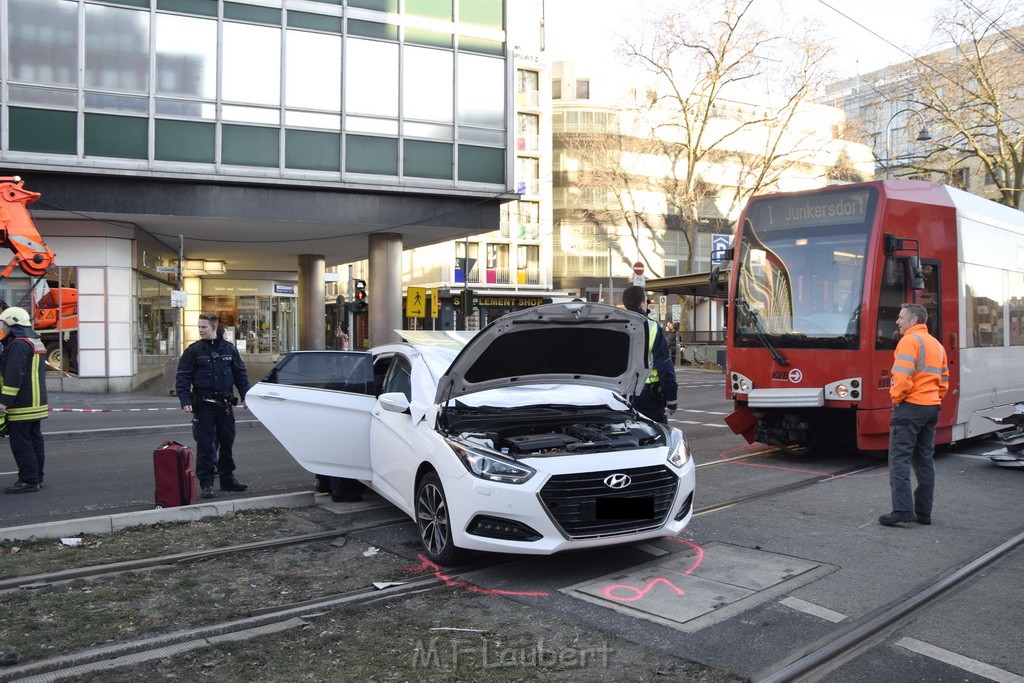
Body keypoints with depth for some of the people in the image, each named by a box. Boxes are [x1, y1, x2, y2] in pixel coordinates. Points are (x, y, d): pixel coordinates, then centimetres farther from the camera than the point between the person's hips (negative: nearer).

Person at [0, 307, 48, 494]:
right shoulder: (35, 342, 17)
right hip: (37, 404, 10)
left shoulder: (18, 344, -15)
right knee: (34, 441, 13)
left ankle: (29, 480, -4)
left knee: (21, 444, -6)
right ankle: (37, 478, 19)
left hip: (22, 406, -10)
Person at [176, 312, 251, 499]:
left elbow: (240, 374, 10)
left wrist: (245, 396, 4)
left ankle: (227, 479, 23)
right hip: (203, 405, -3)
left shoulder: (228, 349, 5)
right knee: (205, 445, -1)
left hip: (225, 404, 3)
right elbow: (182, 378, -4)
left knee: (227, 442, 11)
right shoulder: (194, 350, -2)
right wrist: (185, 401, -14)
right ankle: (206, 483, 7)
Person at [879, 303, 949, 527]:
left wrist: (896, 398, -7)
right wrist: (933, 401, 19)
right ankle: (923, 512, 14)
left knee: (899, 458, -7)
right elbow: (944, 381, 20)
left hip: (910, 406, -9)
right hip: (932, 407, 9)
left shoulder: (909, 341, -11)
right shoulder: (937, 345, 18)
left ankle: (903, 509, -14)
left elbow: (902, 377, -21)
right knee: (924, 460, 11)